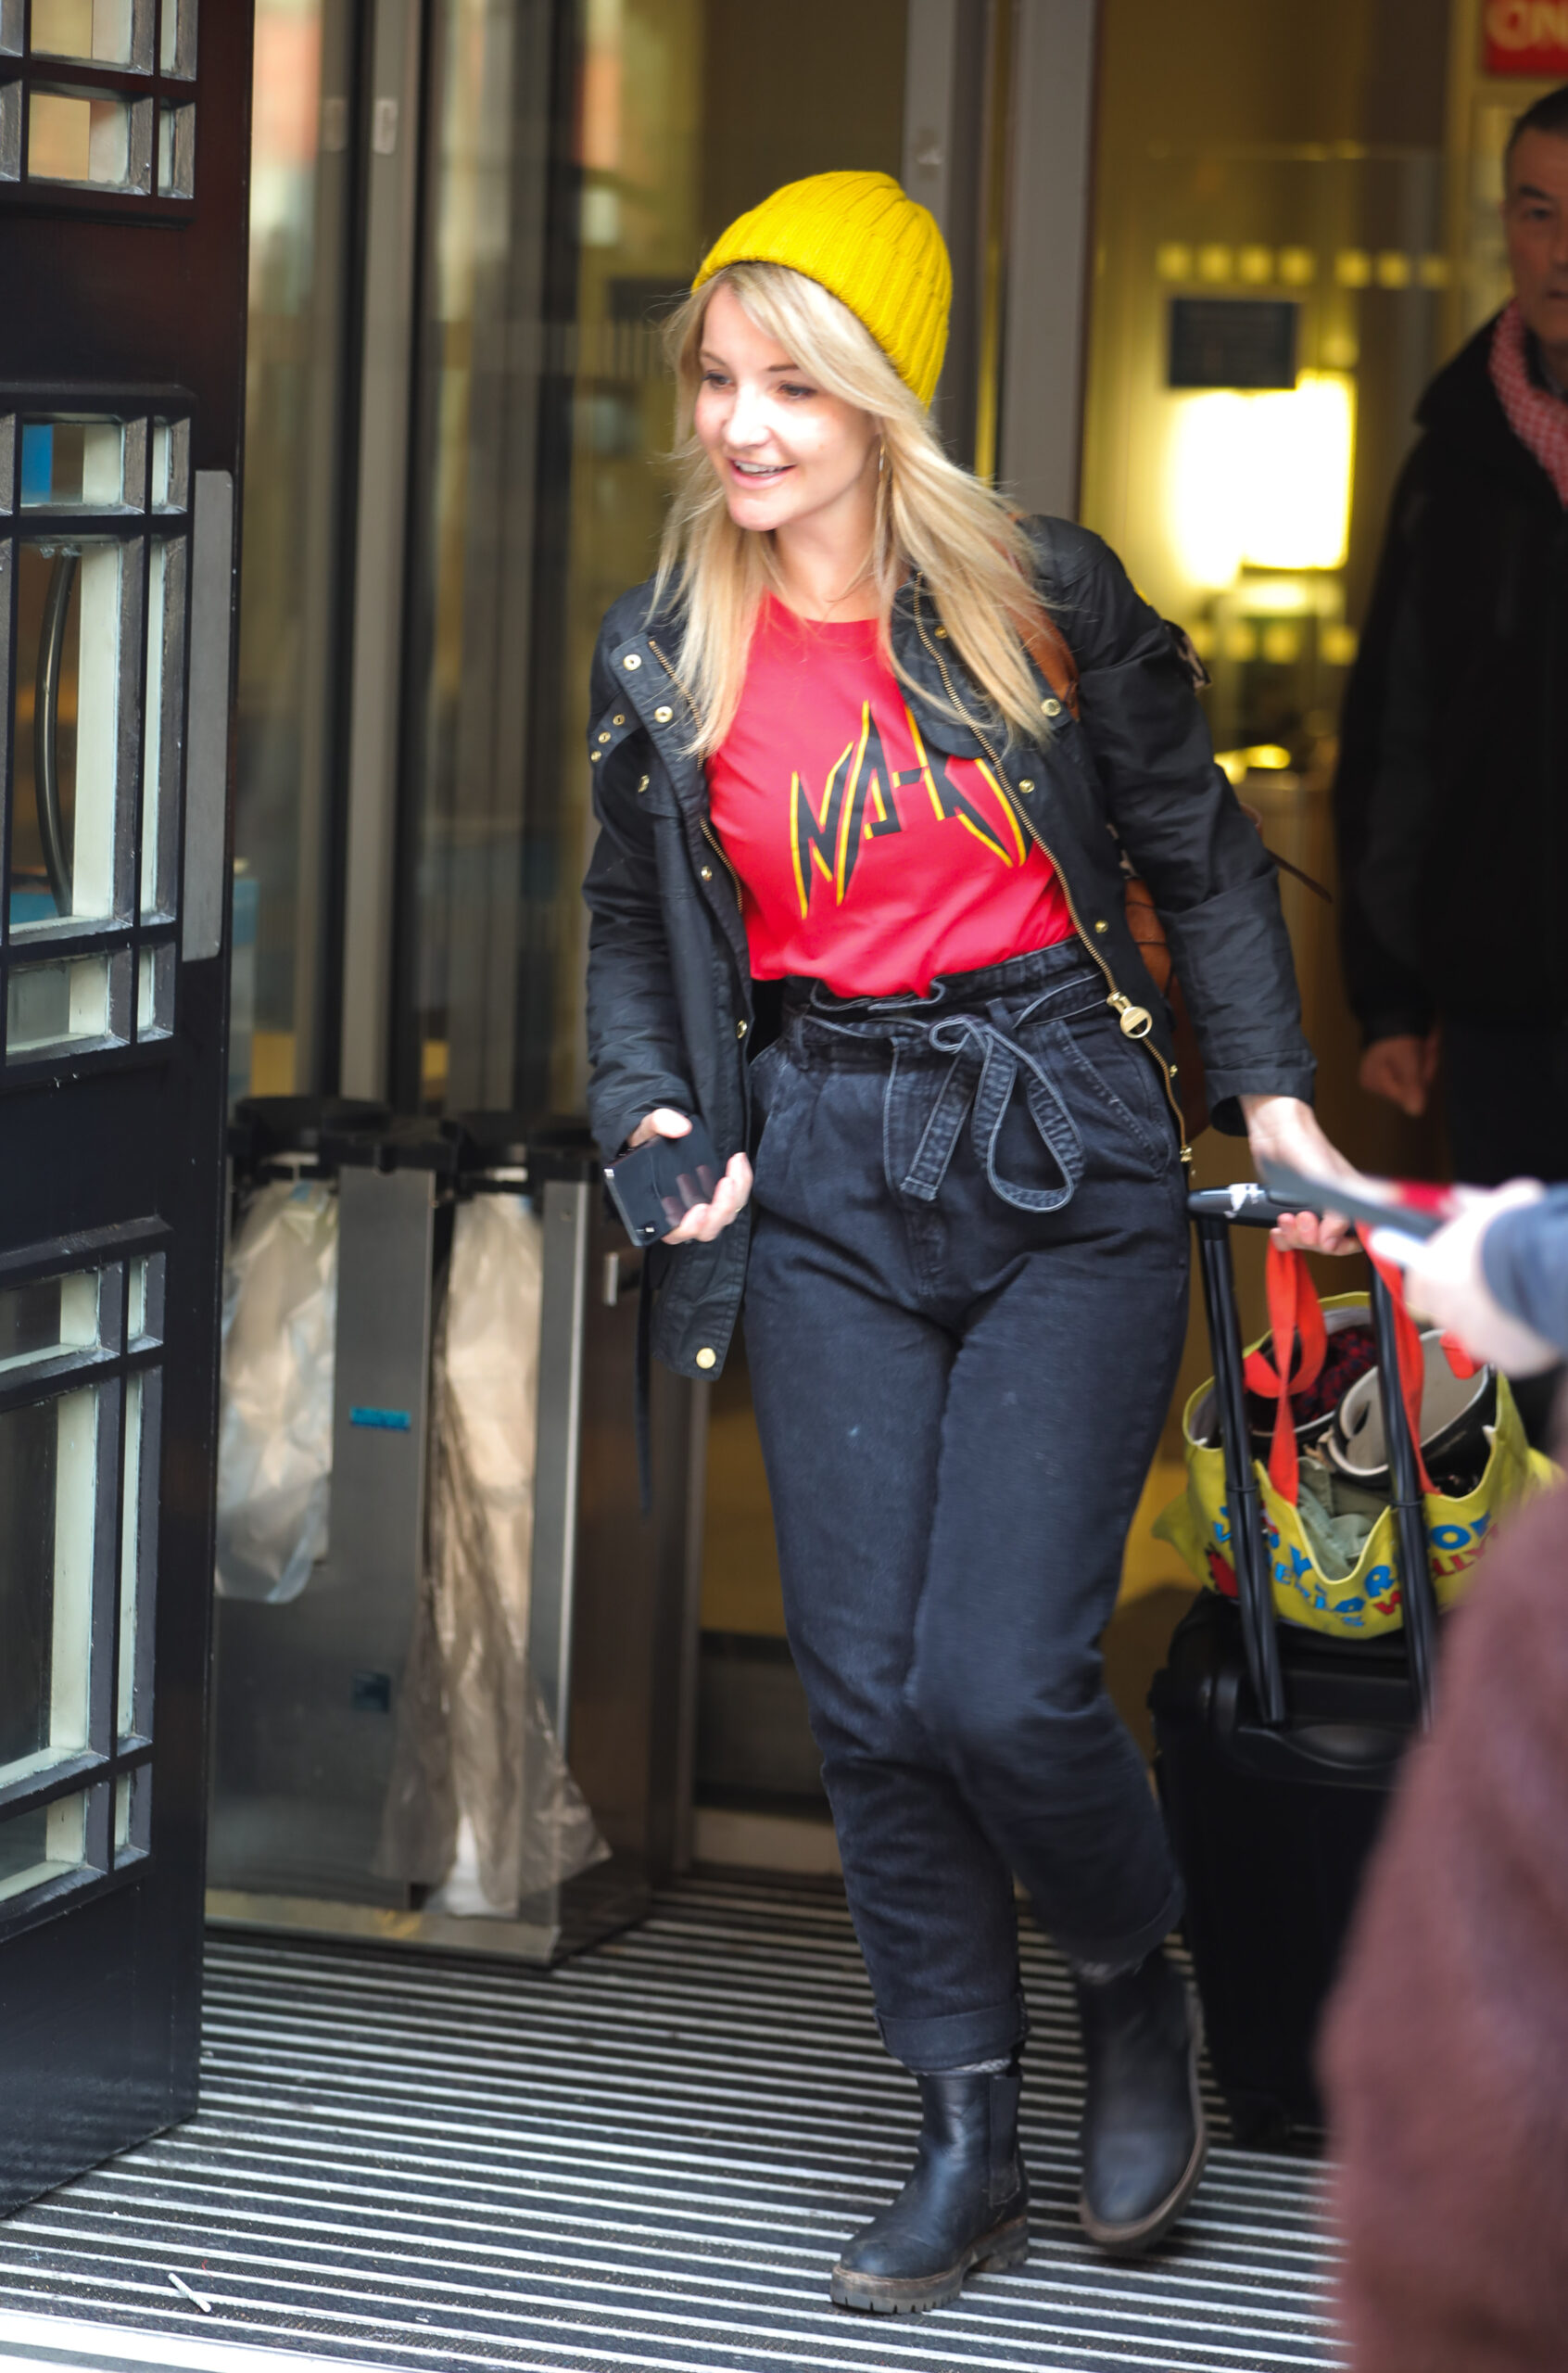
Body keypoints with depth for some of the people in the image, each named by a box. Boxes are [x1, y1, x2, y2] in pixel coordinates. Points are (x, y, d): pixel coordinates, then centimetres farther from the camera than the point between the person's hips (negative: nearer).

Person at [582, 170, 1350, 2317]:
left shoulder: (1040, 596, -3)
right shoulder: (661, 657, 5)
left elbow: (1201, 852, 6)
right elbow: (636, 929, 17)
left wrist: (1272, 1092, 0)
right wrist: (657, 1115, 0)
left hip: (1063, 1159, -3)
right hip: (826, 1184, 3)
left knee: (998, 1679, -11)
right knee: (867, 1694, 2)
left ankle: (1138, 1988, 20)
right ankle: (969, 2141, 17)